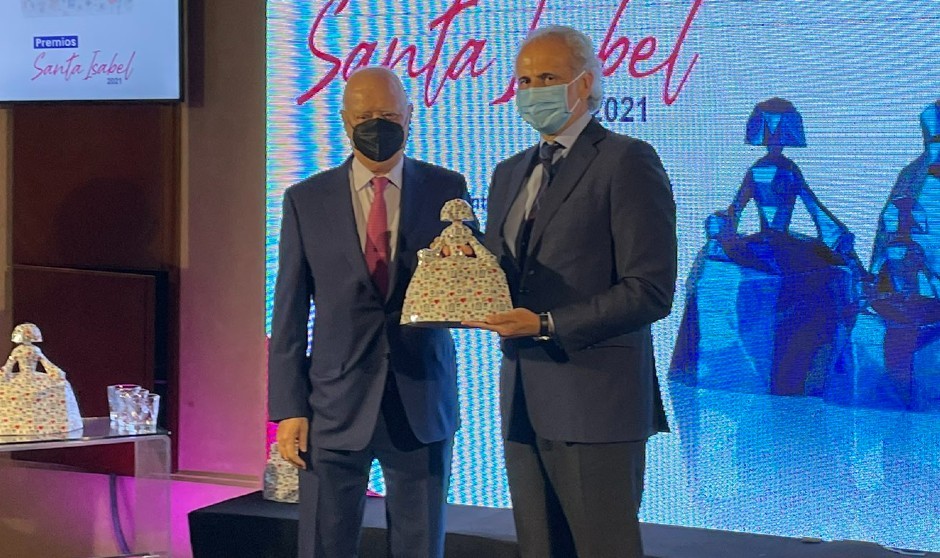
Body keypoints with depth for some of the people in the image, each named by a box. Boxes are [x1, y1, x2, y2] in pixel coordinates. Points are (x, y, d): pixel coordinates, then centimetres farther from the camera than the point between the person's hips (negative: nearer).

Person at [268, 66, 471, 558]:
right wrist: (288, 409, -2)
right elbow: (289, 315, 4)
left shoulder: (446, 190, 3)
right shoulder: (306, 200, 3)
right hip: (336, 404, 0)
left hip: (422, 404, 0)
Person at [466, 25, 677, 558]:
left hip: (595, 403, -7)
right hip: (523, 401, 8)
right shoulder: (510, 172, 18)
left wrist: (546, 325, -19)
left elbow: (651, 291, -14)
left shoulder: (627, 162, -7)